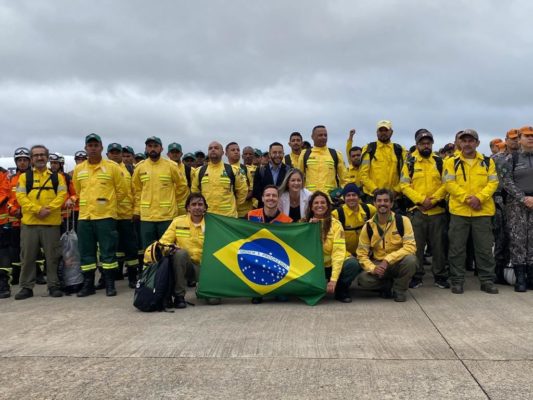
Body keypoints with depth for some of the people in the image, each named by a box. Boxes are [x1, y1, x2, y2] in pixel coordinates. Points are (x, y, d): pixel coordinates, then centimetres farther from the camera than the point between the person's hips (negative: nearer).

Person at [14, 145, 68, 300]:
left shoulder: (57, 177, 9)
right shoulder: (24, 177, 9)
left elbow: (62, 195, -1)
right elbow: (21, 197, -2)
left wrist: (48, 209, -16)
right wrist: (37, 209, -16)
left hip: (51, 222, 0)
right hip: (29, 222, 1)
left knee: (52, 256, 3)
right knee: (27, 257, 5)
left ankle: (54, 286, 12)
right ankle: (26, 287, 14)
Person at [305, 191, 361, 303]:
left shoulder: (335, 224, -8)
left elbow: (339, 251, -18)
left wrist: (333, 279, -27)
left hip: (333, 265, -1)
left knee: (353, 264, -29)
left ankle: (341, 290, -2)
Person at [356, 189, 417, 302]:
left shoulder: (403, 221, -10)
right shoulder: (368, 226, -4)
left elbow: (411, 246, -18)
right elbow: (361, 253, -4)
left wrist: (387, 260, -27)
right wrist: (373, 268, -24)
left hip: (398, 263, -1)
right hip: (378, 264, 1)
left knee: (410, 260, -34)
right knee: (363, 279, -28)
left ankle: (399, 289, -5)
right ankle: (387, 285, 6)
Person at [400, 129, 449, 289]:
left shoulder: (440, 162, 8)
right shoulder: (410, 162, 5)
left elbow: (446, 184, 2)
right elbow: (404, 185, -3)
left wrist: (433, 199, -11)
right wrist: (421, 199, -13)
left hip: (437, 210, 1)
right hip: (416, 211, -1)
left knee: (438, 245, 6)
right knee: (417, 245, 3)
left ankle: (440, 276, 17)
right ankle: (416, 276, 13)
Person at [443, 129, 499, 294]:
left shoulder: (488, 162, 9)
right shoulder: (452, 162, 3)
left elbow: (493, 183, 1)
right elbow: (449, 184, -6)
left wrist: (479, 198, -15)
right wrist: (467, 198, -17)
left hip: (483, 211, 1)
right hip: (459, 210, -1)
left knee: (485, 248, 6)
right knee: (457, 248, 3)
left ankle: (487, 281, 17)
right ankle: (457, 281, 12)